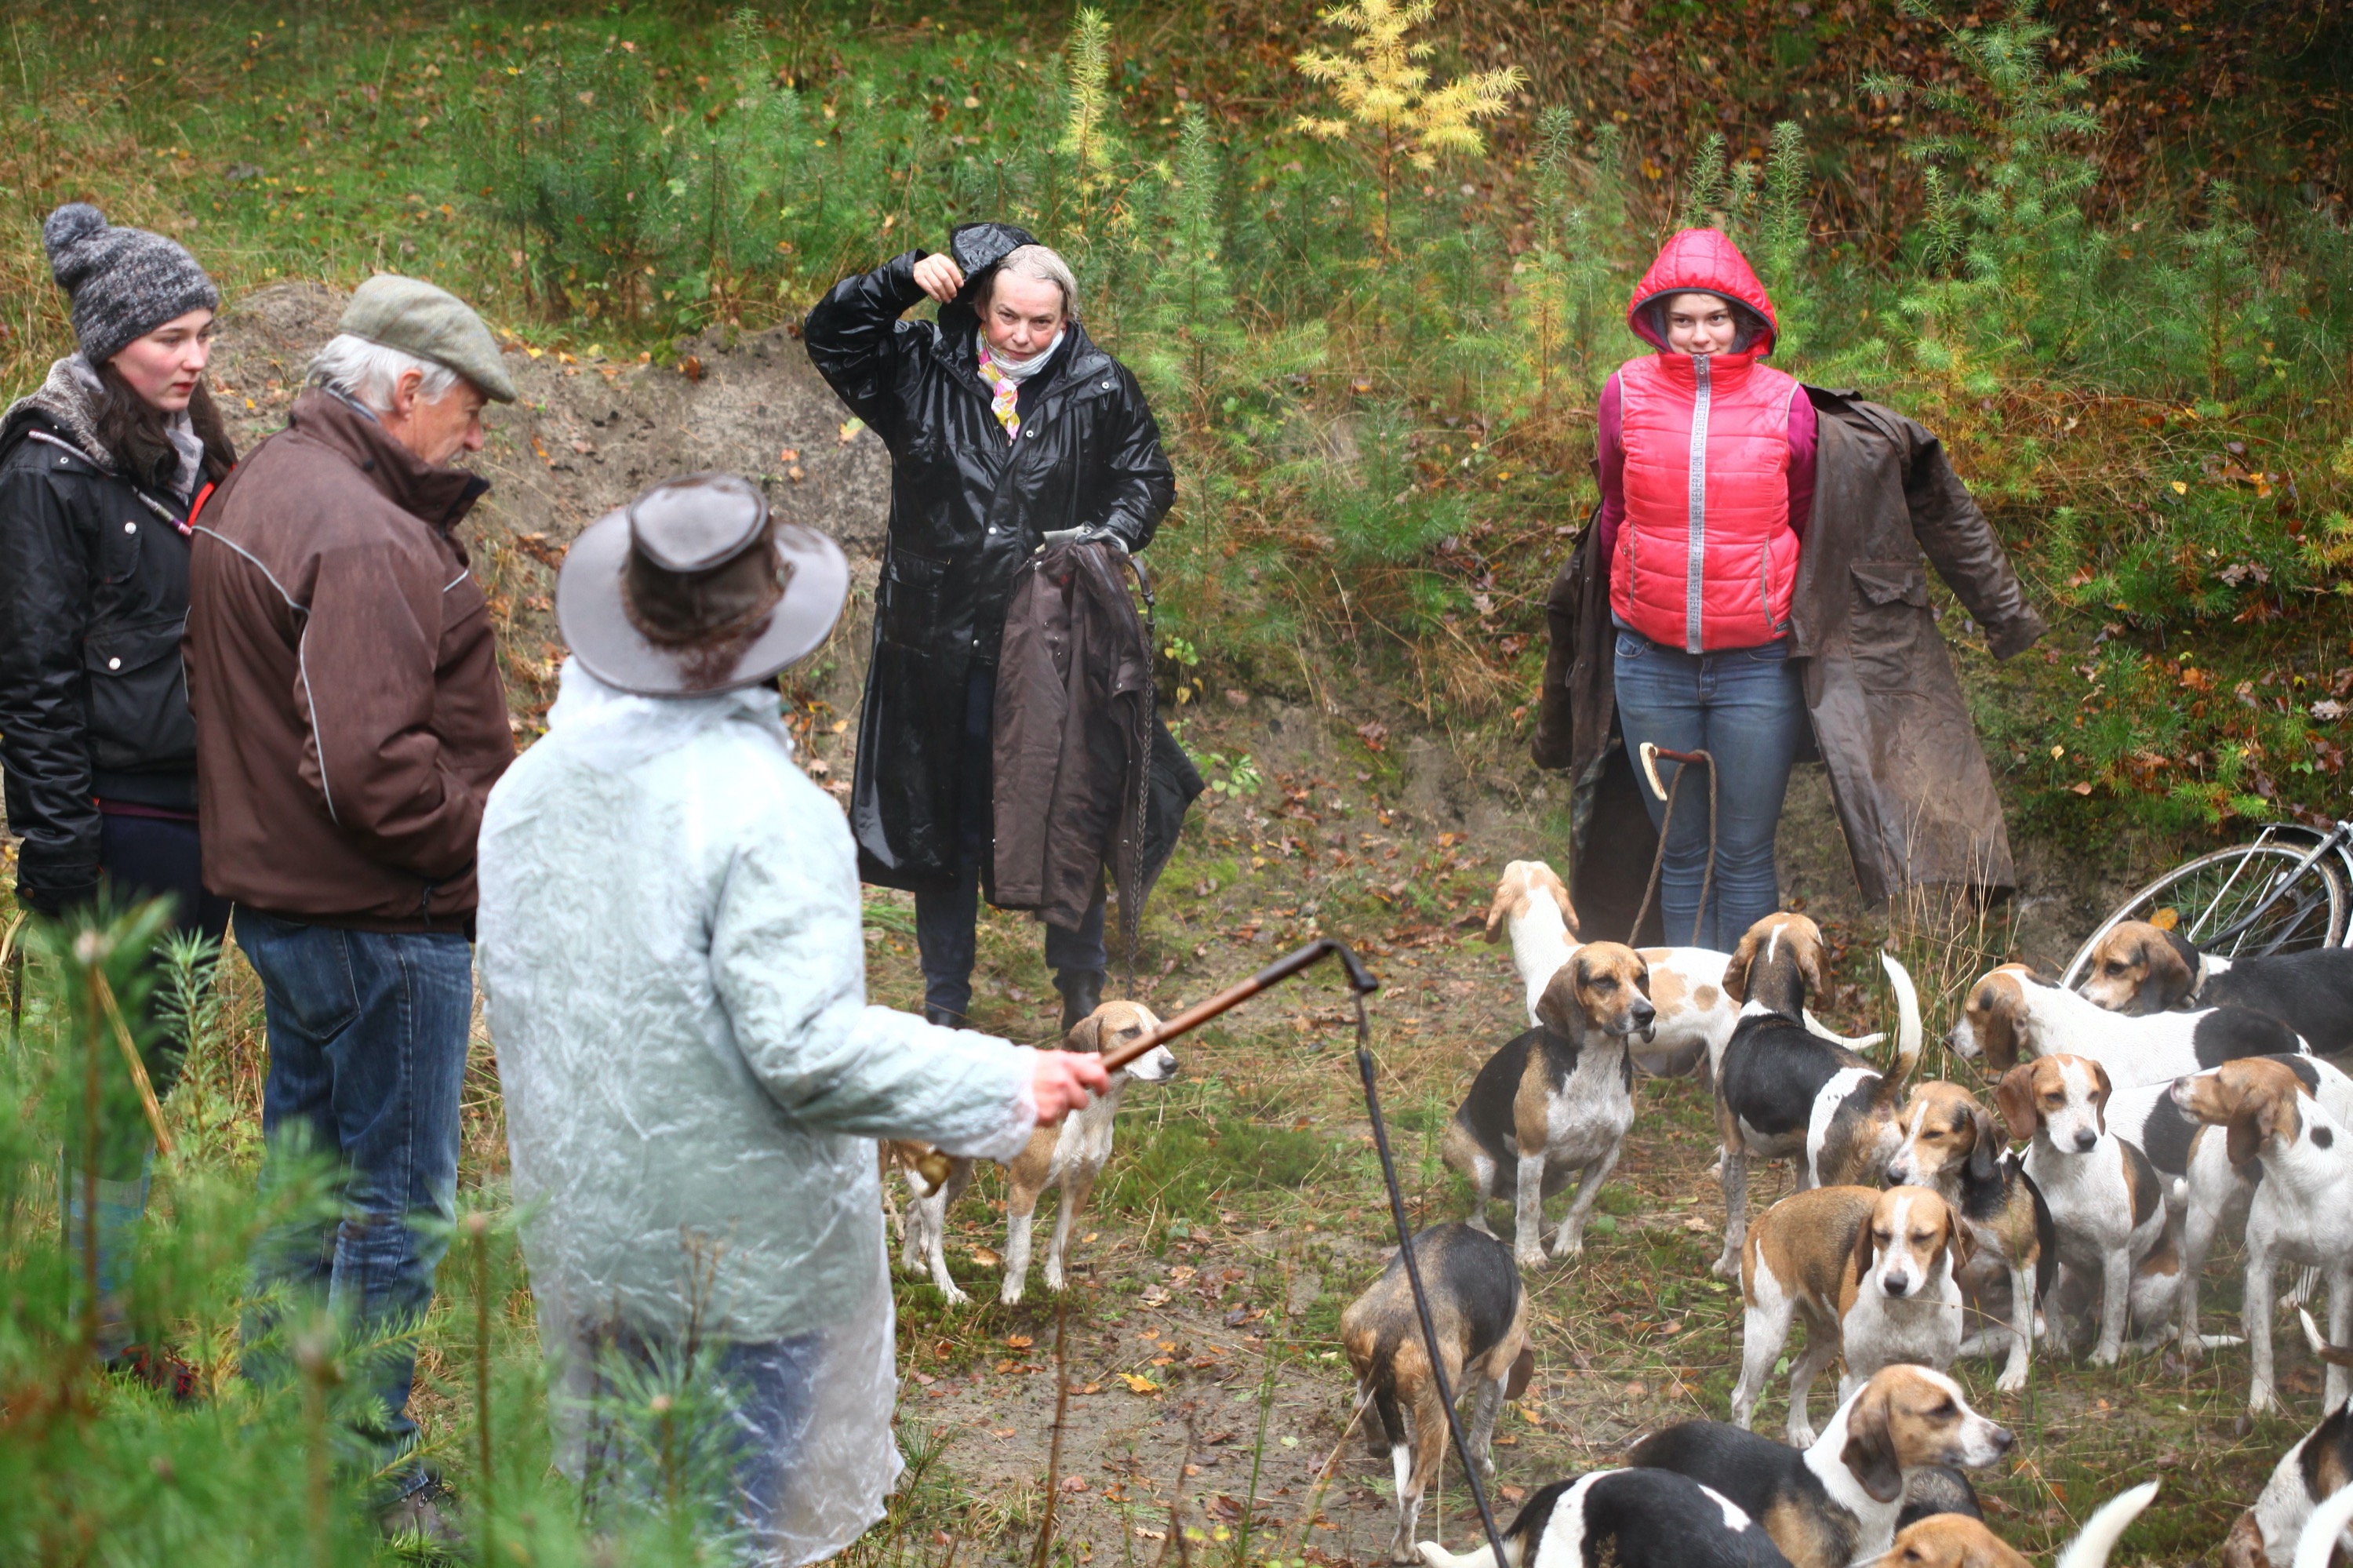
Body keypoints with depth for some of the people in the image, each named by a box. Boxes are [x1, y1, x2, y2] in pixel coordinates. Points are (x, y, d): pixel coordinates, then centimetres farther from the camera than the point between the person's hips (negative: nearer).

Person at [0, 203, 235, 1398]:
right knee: (117, 1076, -2)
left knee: (156, 1069, 13)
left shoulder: (194, 457, 12)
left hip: (203, 818, 8)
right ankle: (107, 1335, 6)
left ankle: (127, 1302, 22)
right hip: (120, 820, -8)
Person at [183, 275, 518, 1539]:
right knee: (399, 1197, 1)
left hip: (282, 899, 10)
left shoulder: (263, 486, 10)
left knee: (304, 1167, 22)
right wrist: (500, 831, -19)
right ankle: (369, 1472, 9)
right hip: (380, 920, -10)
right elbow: (368, 767, -29)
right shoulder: (364, 539, -24)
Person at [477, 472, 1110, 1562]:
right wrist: (1008, 1085, -20)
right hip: (739, 1264, -6)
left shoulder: (529, 788, 0)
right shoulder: (767, 812, -23)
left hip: (578, 1237, 7)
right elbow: (807, 1046, -26)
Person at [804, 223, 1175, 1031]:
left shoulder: (1100, 389, 1)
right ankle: (945, 1003, 22)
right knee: (943, 821, 9)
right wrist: (904, 277, -10)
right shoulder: (921, 369, 2)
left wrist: (1107, 537, -11)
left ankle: (1082, 990, 23)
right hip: (941, 646, 1)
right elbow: (829, 335, 3)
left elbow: (1147, 479, 9)